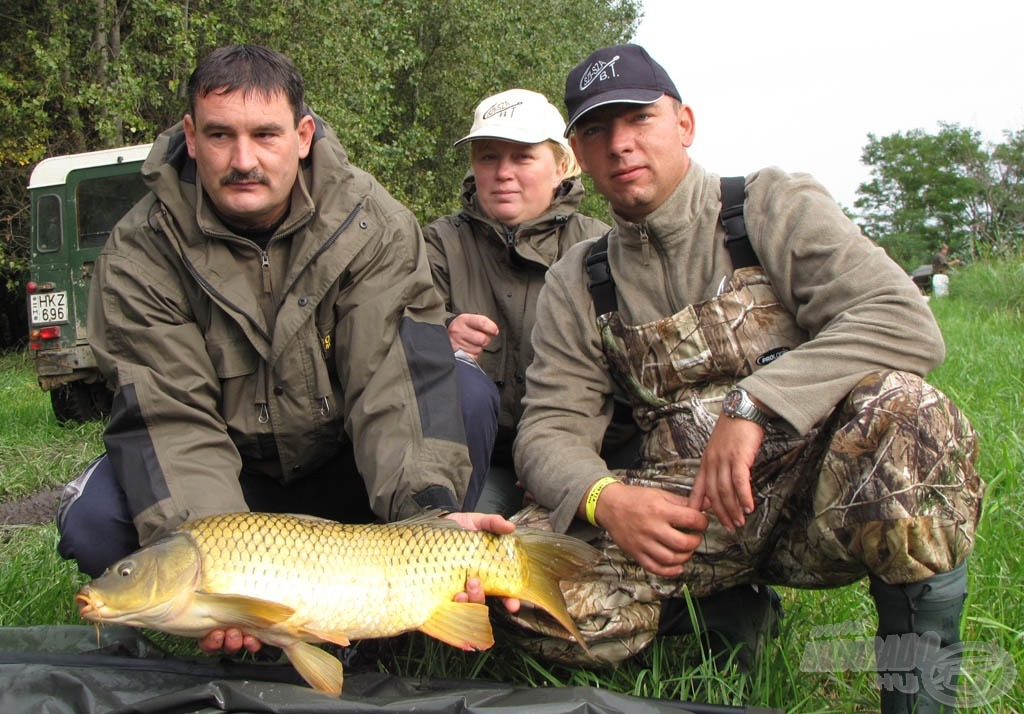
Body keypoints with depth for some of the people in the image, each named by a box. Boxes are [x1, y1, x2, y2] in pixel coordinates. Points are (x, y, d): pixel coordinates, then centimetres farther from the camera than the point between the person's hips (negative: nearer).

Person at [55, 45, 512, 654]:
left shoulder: (374, 225, -15)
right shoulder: (140, 255, -15)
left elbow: (396, 383, -27)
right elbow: (172, 418, -24)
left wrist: (429, 511, -45)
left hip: (345, 472, 1)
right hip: (233, 487, 0)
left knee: (470, 391, -25)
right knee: (94, 520, -27)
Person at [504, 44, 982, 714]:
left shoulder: (774, 206, -1)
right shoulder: (577, 284, 9)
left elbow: (907, 323, -15)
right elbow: (551, 430, 3)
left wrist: (753, 405, -27)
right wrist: (604, 499, -20)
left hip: (815, 490, -2)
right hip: (685, 517, 3)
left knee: (902, 412, -34)